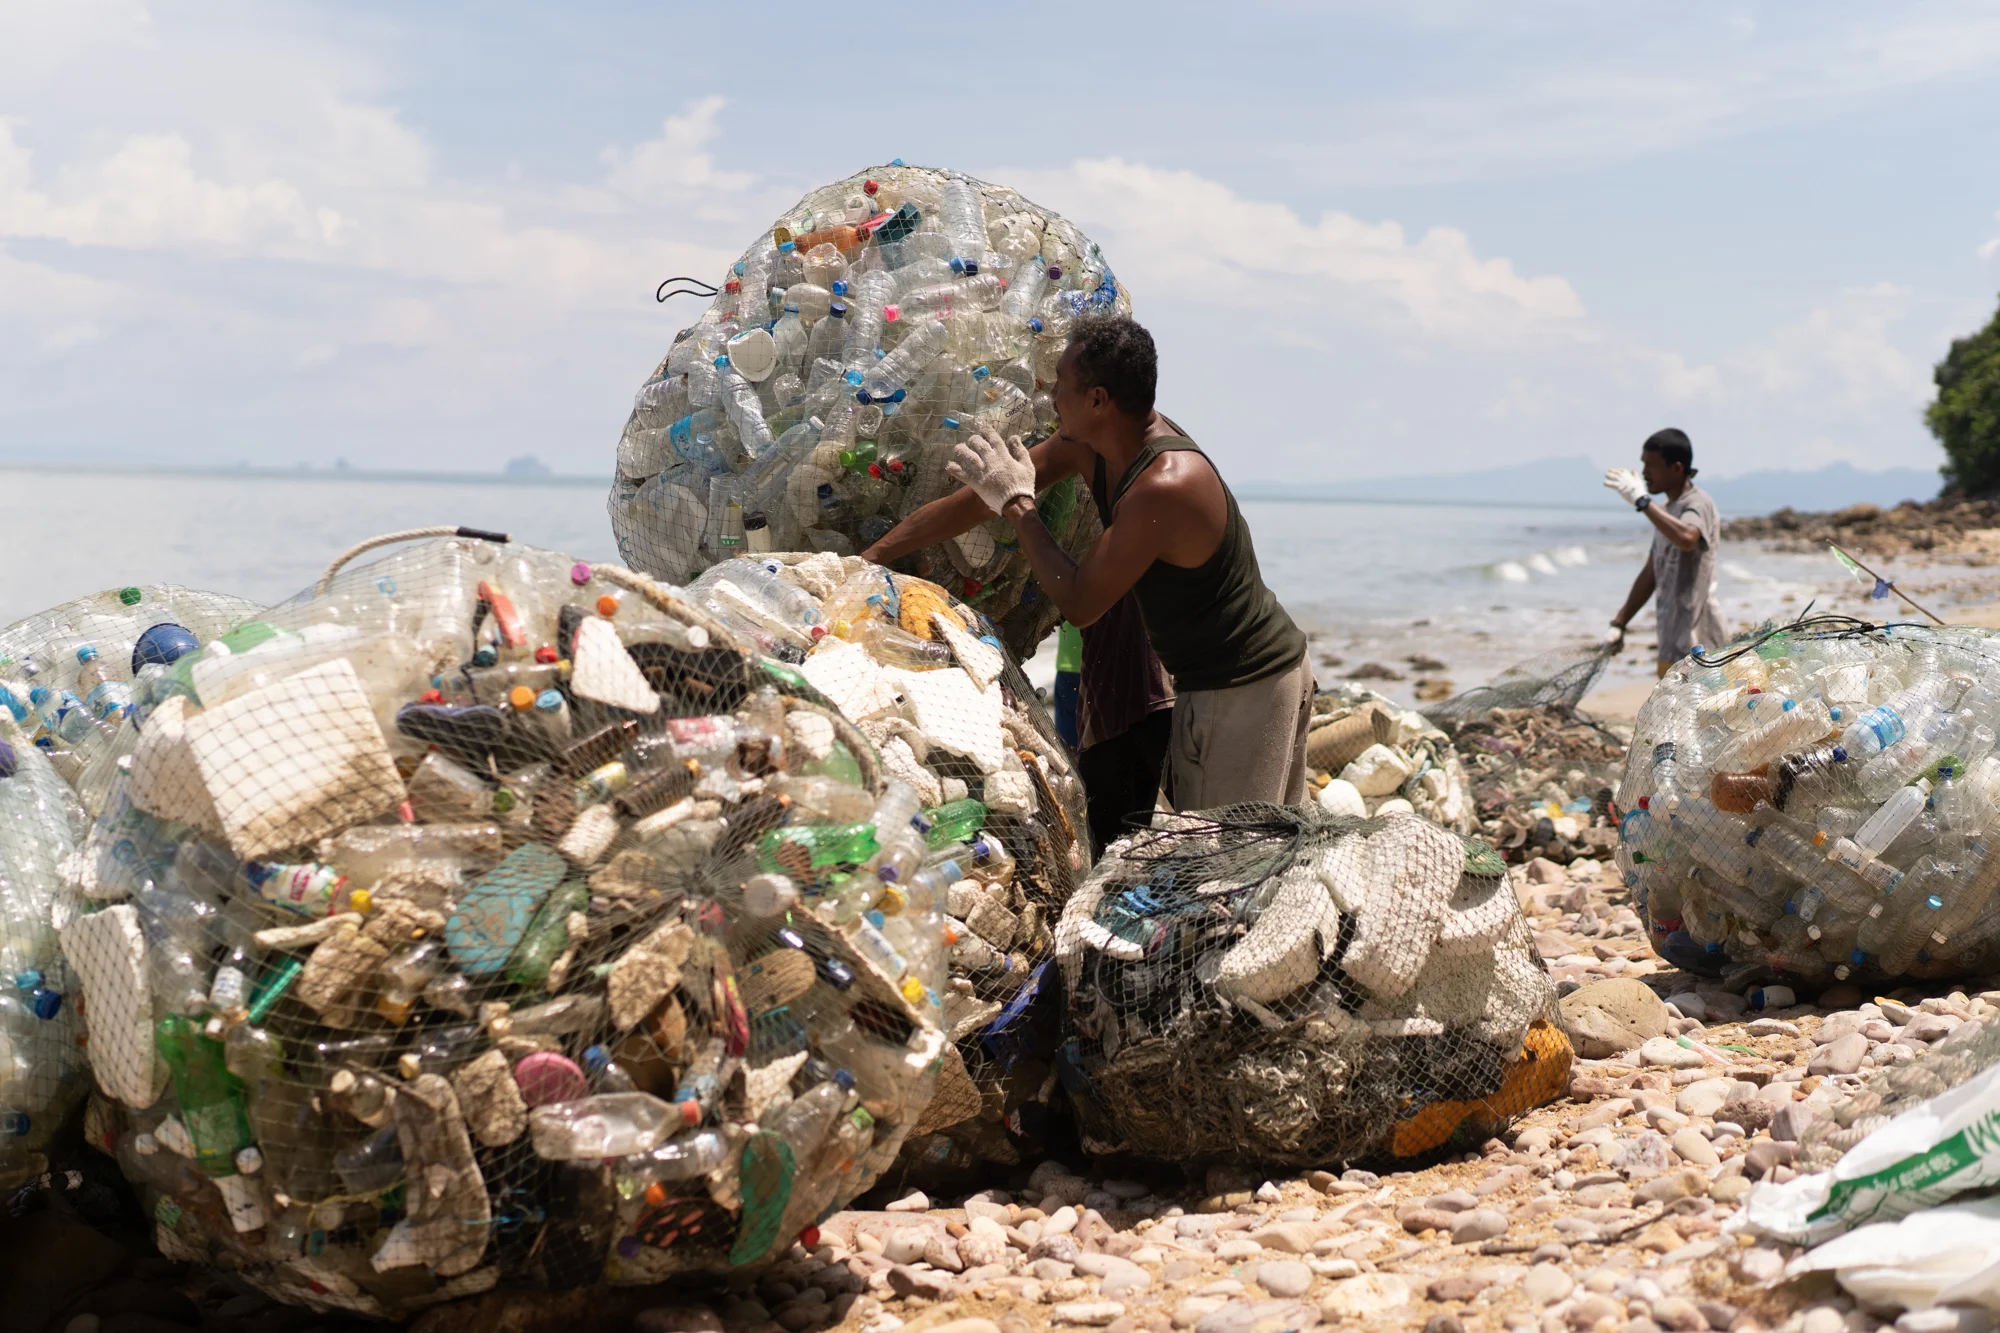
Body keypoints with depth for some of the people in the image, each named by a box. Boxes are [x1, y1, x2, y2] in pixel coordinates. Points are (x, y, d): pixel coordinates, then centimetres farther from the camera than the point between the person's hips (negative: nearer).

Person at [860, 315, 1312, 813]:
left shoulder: (1163, 488, -29)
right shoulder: (1087, 442, -1)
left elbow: (1081, 605, -21)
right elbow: (978, 501, 6)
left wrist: (1017, 504, -12)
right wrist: (868, 558, 9)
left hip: (1242, 693, -10)